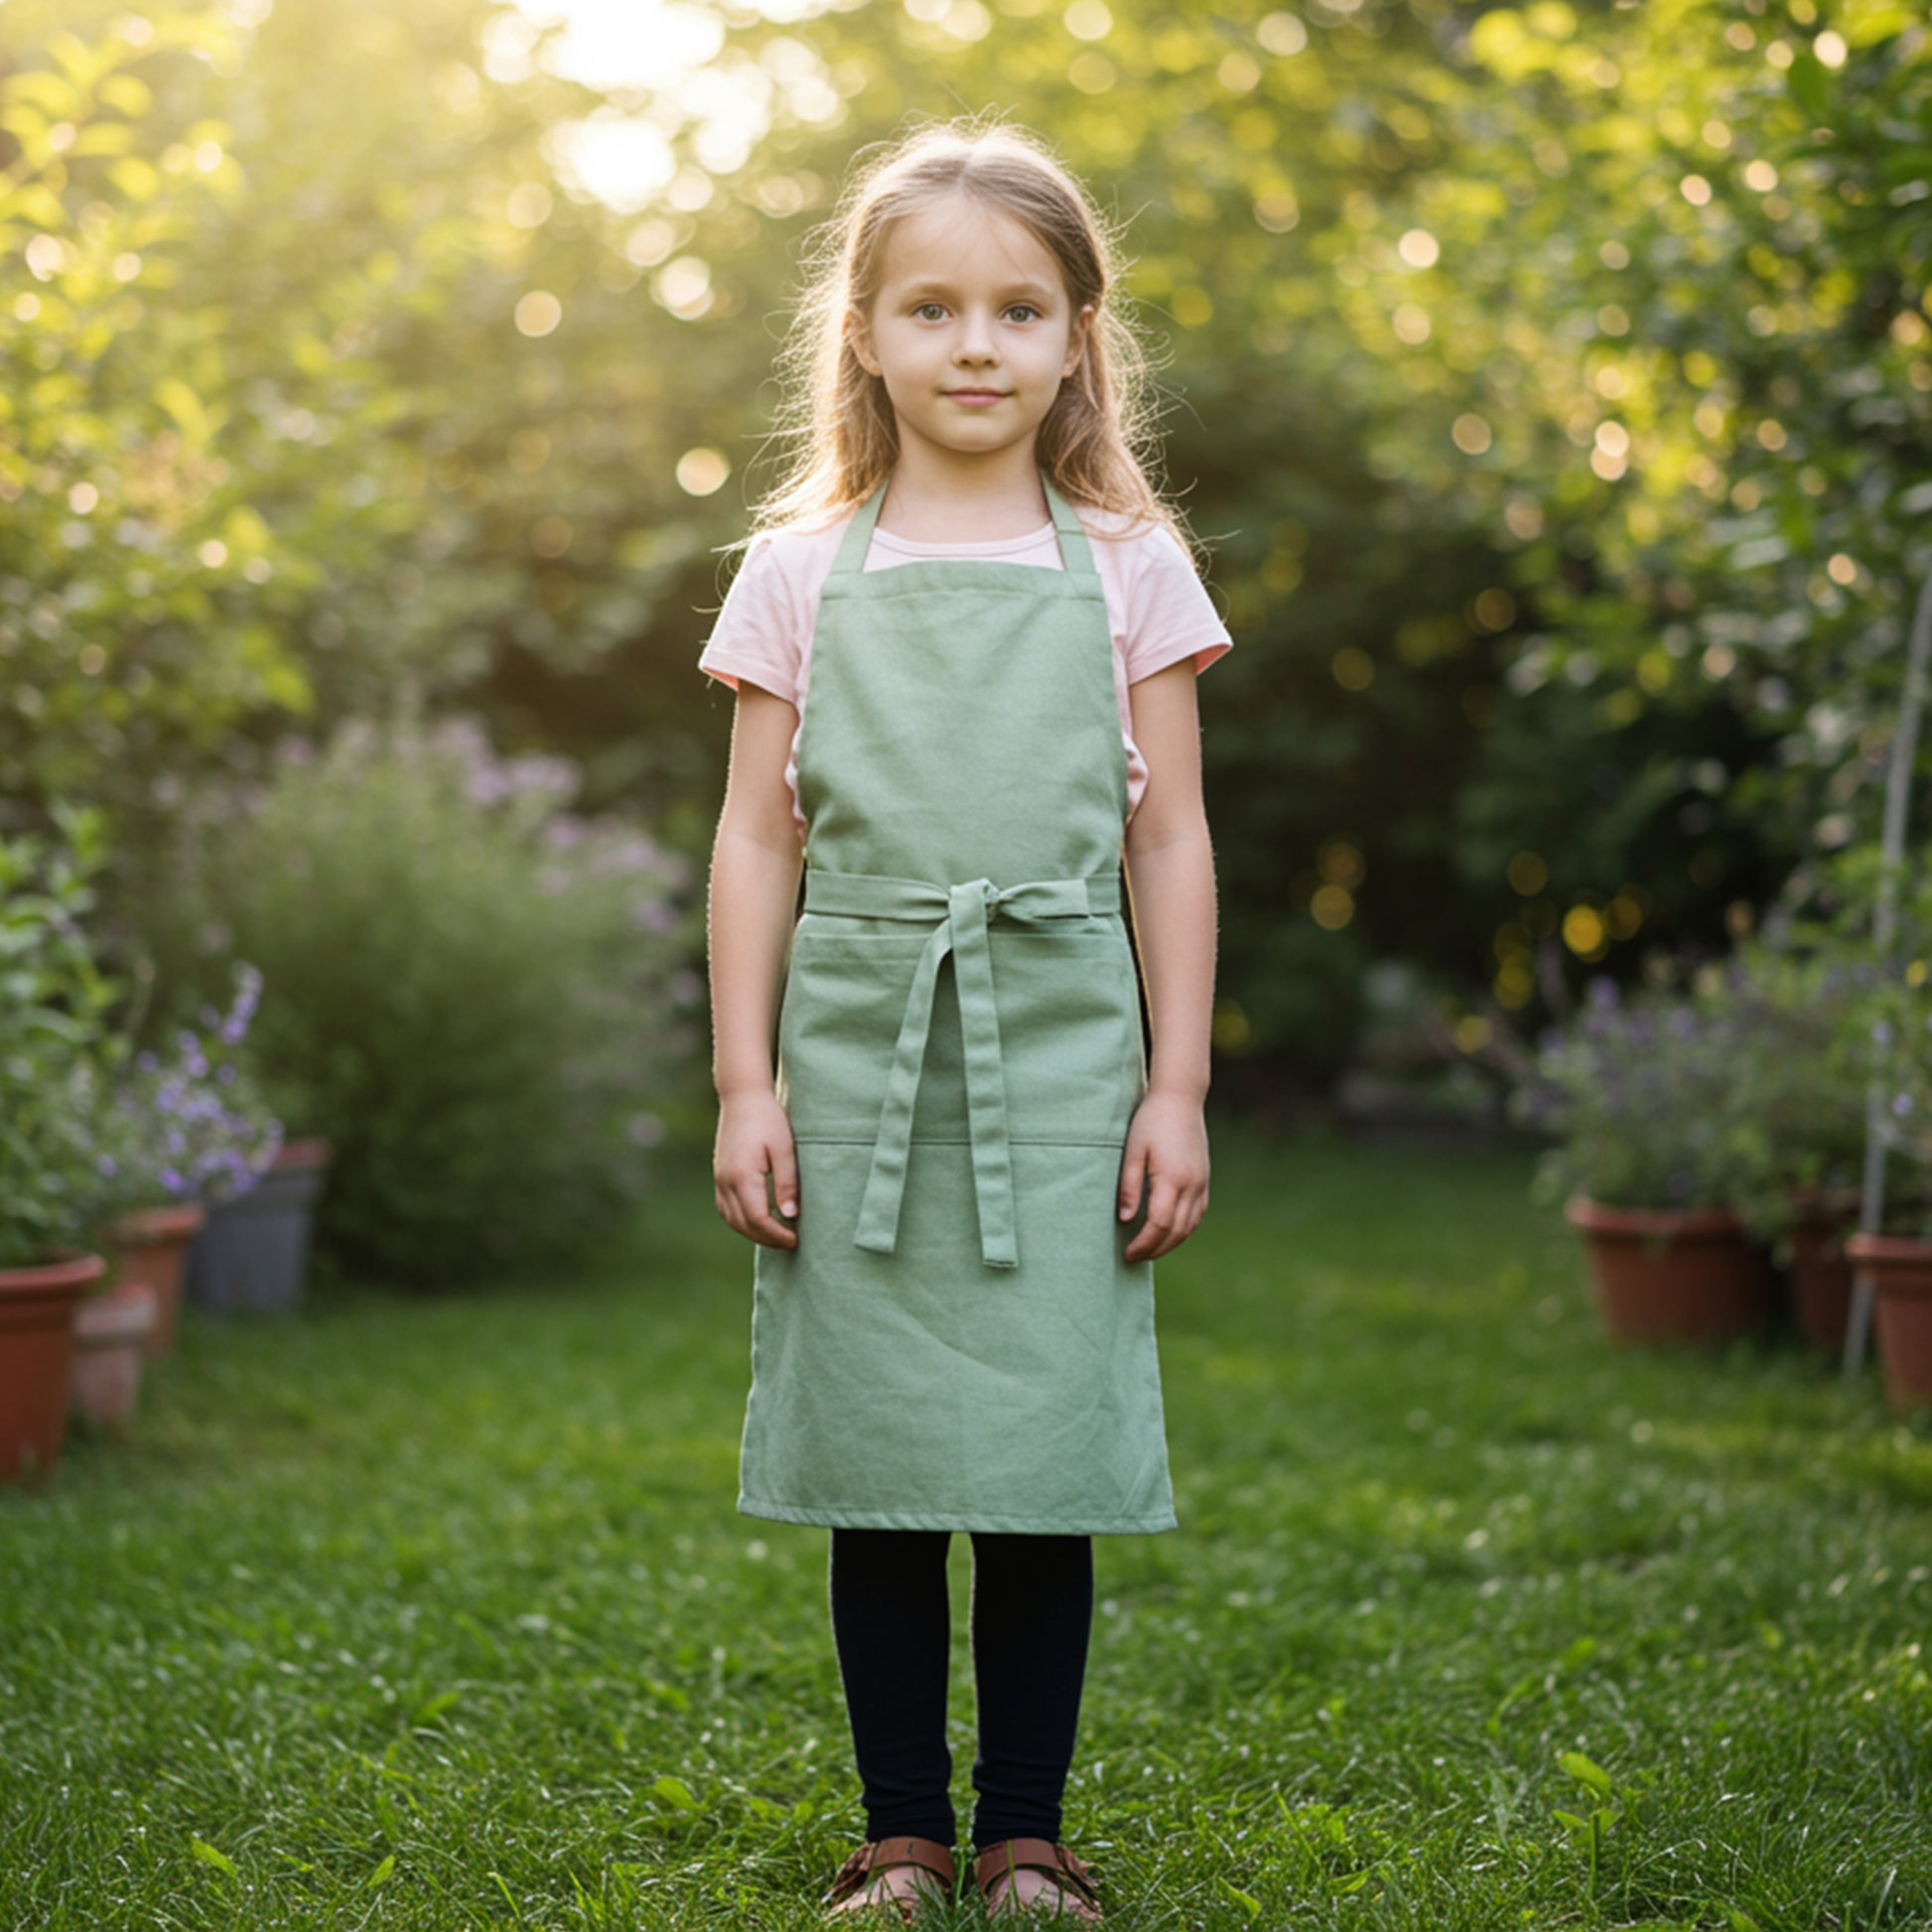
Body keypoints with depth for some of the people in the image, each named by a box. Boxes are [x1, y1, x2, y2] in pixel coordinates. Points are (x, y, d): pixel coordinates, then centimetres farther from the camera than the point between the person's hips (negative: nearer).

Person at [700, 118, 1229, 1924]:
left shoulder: (1125, 568, 6)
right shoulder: (802, 573, 6)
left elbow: (1169, 841, 6)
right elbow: (758, 838, 6)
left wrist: (1177, 1085, 1)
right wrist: (743, 1082, 0)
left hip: (1060, 1056, 0)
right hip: (857, 1051, 1)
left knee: (1044, 1461, 1)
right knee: (877, 1458, 4)